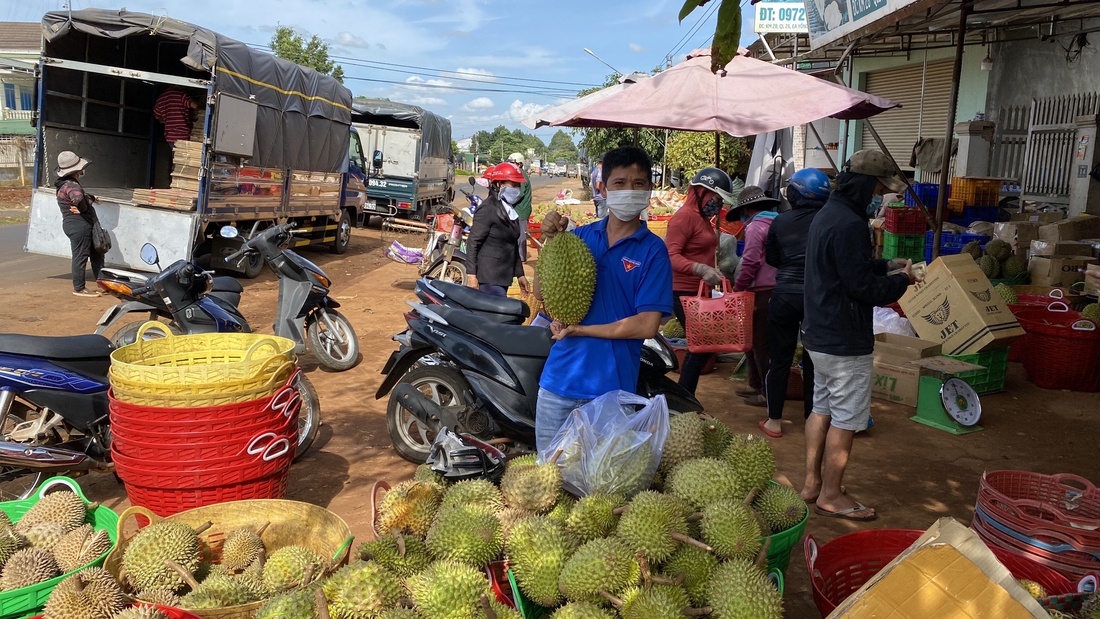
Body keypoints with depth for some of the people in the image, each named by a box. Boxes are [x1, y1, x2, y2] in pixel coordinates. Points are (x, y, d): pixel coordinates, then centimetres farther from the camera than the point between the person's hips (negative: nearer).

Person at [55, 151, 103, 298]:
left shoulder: (68, 183, 14)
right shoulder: (71, 185, -20)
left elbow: (83, 196, 30)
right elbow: (78, 198, -40)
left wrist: (90, 198, 13)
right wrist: (83, 208, -22)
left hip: (82, 225, 11)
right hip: (79, 226, -11)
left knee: (96, 254, 17)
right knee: (80, 257, -2)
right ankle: (79, 288, 8)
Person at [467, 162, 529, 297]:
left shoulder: (511, 210, 15)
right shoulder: (488, 209, -12)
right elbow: (473, 242, -15)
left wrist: (519, 274, 20)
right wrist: (472, 274, -20)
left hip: (504, 275, 9)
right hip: (489, 277, -9)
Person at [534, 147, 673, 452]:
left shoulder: (653, 250, -7)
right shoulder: (580, 236, 4)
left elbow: (647, 325, -14)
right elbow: (542, 293, 5)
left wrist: (580, 329, -14)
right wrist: (551, 241, -7)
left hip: (610, 388, -3)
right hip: (558, 379, 4)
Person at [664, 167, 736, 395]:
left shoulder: (703, 218, 15)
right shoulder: (685, 216, -14)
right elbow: (670, 256, -24)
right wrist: (701, 269, -34)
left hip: (698, 292, 10)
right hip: (684, 293, -10)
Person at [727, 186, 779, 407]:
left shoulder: (756, 226, -10)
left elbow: (750, 263, -18)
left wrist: (736, 290, -10)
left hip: (762, 292, -9)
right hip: (778, 289, 9)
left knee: (760, 344, 0)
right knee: (753, 339, 18)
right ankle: (755, 385, 26)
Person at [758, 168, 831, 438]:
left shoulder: (781, 221, -3)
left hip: (785, 296, 0)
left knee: (779, 359, 9)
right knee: (813, 360, 12)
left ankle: (774, 421, 15)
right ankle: (812, 418, 21)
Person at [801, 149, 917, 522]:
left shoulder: (827, 214, 10)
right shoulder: (849, 224, -23)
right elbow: (862, 287, -22)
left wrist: (886, 266, 12)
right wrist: (901, 281, -6)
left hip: (819, 334, 10)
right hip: (846, 343, -10)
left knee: (822, 409, 18)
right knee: (845, 420, 2)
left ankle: (812, 483, 28)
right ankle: (830, 496, 14)